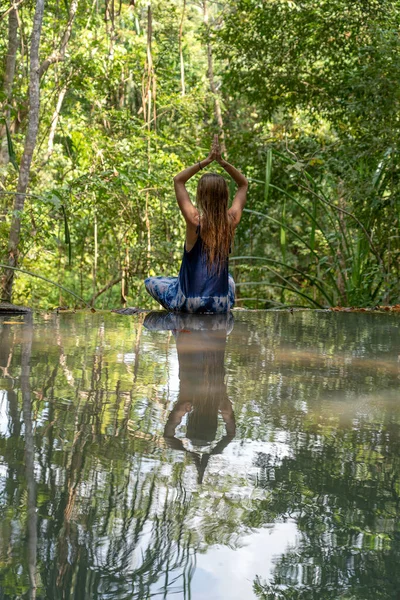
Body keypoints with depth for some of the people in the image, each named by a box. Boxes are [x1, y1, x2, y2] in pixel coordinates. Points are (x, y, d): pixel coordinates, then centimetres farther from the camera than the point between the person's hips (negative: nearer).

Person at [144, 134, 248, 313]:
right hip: (222, 305, 4)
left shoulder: (195, 220, -16)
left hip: (190, 302, -3)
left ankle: (179, 309, 15)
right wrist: (222, 161, -1)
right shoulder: (232, 220, -7)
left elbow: (178, 180, -3)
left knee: (150, 282, 24)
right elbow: (243, 184, 10)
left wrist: (207, 161, -6)